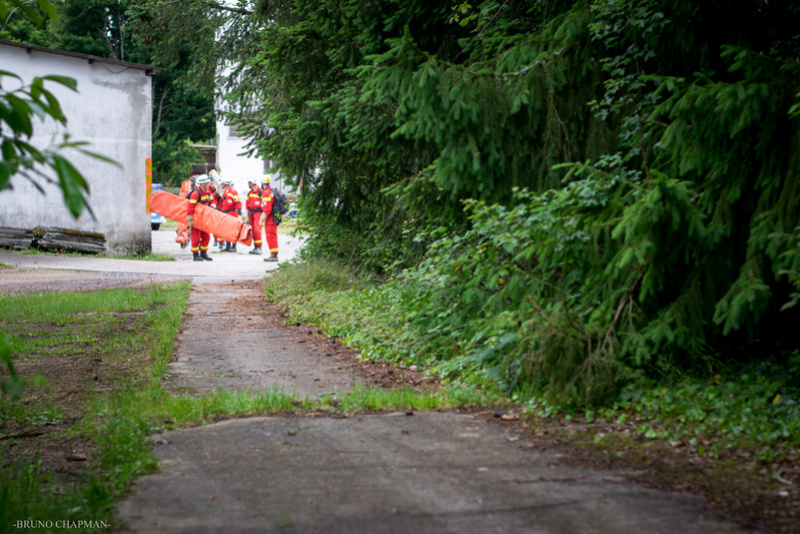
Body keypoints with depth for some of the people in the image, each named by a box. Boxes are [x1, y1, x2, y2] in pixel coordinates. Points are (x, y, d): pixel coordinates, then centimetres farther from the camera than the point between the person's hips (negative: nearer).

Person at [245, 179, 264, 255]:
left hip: (258, 212, -7)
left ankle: (259, 247, -15)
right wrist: (247, 216, 17)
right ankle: (255, 247, 11)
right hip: (251, 213, 7)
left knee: (257, 229, -16)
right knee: (253, 230, 6)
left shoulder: (260, 192, -8)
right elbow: (247, 204, 20)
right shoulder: (249, 193, 14)